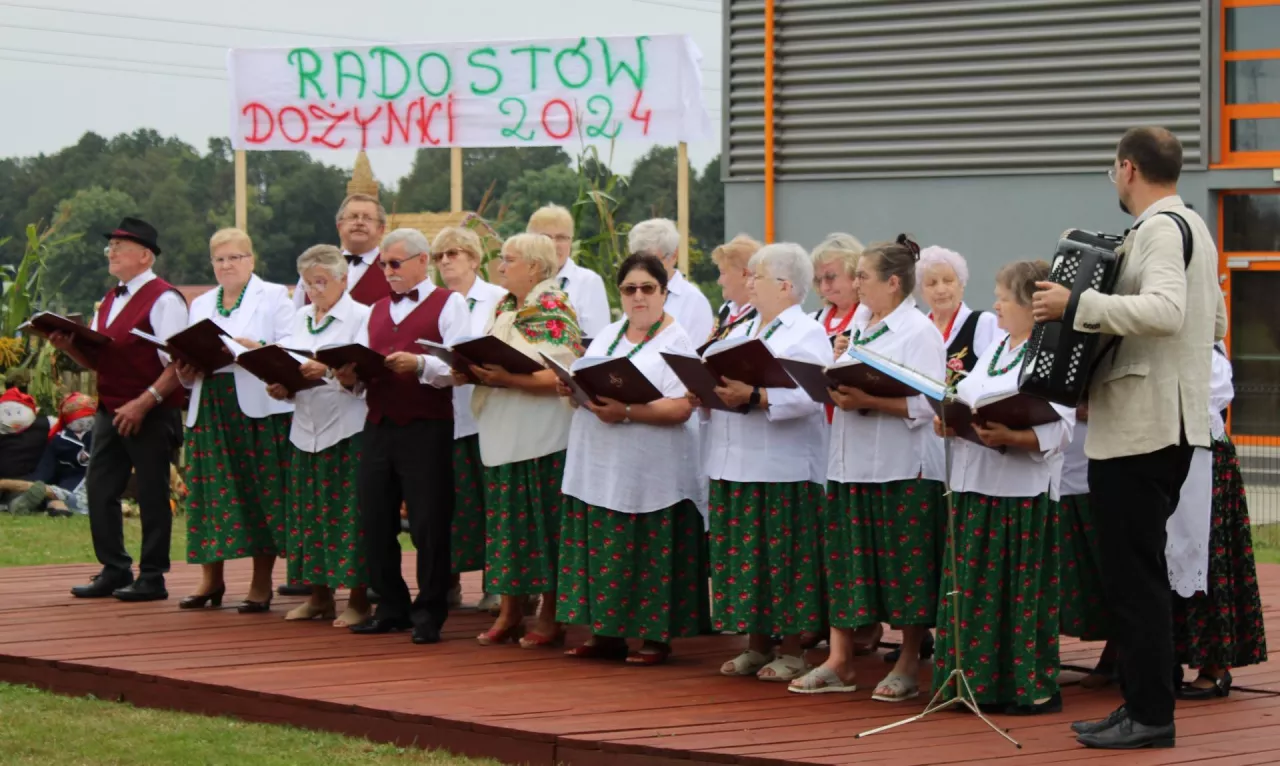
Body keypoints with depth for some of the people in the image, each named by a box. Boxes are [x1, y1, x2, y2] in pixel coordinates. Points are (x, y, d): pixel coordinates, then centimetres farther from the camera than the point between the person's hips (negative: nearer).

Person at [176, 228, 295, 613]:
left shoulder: (273, 297, 5)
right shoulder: (201, 305, 21)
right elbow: (188, 356, 19)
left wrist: (254, 349, -20)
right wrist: (185, 371, -3)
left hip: (259, 408, -4)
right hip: (209, 409, 4)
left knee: (261, 493, -5)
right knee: (211, 492, 1)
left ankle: (261, 584, -1)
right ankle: (211, 578, 10)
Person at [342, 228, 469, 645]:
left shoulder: (449, 304, 2)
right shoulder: (377, 310, 21)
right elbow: (359, 364, 16)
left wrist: (419, 365, -26)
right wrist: (350, 377, -6)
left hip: (427, 428, -6)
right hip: (378, 426, 6)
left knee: (428, 525, -4)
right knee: (375, 523, 7)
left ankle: (429, 614, 5)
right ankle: (391, 609, 18)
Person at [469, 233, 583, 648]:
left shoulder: (554, 312, -10)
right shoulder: (503, 308, 14)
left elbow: (560, 377, -17)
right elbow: (489, 356, 20)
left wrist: (507, 380, -25)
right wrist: (472, 369, -2)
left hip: (541, 438, -7)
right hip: (502, 435, 7)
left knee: (542, 519, -2)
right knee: (506, 520, 8)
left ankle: (550, 617, 5)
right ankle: (509, 612, 14)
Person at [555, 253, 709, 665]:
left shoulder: (676, 341, -5)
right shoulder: (607, 336, 17)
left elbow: (681, 409, -15)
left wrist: (626, 413, -25)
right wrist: (573, 390, -3)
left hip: (652, 474, -6)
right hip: (599, 469, 6)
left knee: (651, 557, -4)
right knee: (602, 551, 6)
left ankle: (656, 636, 4)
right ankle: (607, 633, 14)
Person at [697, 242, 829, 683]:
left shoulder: (808, 334, -5)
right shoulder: (741, 332, 21)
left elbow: (807, 396, -19)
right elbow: (716, 379, 19)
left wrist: (752, 398, -29)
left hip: (783, 470, -8)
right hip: (733, 465, 8)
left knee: (782, 559, -3)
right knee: (742, 557, 8)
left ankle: (790, 651, 4)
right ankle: (756, 646, 16)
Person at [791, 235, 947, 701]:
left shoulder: (919, 332, -8)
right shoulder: (858, 324, 15)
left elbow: (926, 404, -17)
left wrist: (867, 402, -23)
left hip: (902, 470, -7)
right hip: (851, 464, 8)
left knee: (905, 568, 0)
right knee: (843, 561, 7)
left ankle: (909, 666, 8)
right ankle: (839, 662, 13)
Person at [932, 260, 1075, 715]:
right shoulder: (993, 351, 19)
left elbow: (1059, 429, -16)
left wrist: (1010, 437, -29)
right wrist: (947, 423, 1)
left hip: (1023, 491, -8)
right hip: (976, 486, 8)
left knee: (1022, 588, -4)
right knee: (975, 587, 8)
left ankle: (1033, 685, 4)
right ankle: (979, 680, 15)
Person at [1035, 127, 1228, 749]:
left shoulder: (1159, 230, -14)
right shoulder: (1191, 226, 17)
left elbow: (1165, 310, -31)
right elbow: (1215, 323, 24)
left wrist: (1077, 305, -28)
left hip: (1138, 430, -10)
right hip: (1169, 424, 10)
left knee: (1133, 576, -6)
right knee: (1137, 574, 14)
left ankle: (1150, 715, -3)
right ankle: (1143, 703, 18)